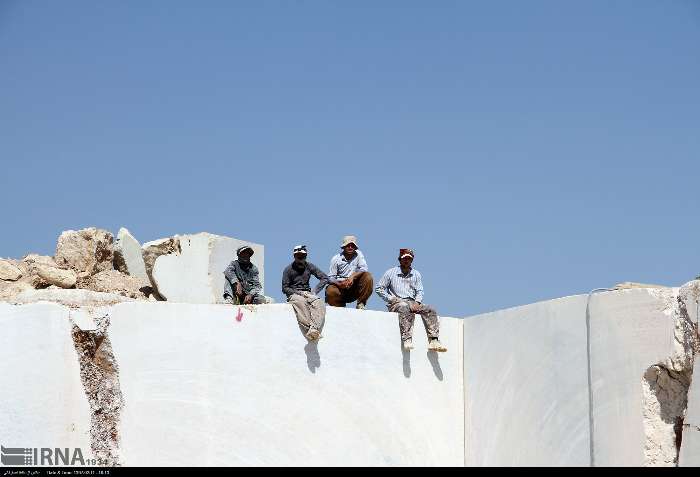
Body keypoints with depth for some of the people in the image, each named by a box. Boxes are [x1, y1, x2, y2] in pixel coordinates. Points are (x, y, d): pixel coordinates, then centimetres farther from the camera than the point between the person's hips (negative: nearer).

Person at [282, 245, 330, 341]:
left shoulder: (309, 266, 13)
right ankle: (308, 330, -53)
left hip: (307, 293, 3)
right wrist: (298, 293, -14)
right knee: (301, 302, -40)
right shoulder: (288, 269, 5)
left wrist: (314, 291, -4)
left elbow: (325, 278, 10)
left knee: (319, 303, -33)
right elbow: (284, 288, 1)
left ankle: (314, 329, -55)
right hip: (294, 294, -3)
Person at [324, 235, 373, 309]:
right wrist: (339, 284, -24)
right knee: (330, 291, -33)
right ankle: (341, 307, -2)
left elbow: (364, 269, -7)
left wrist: (353, 276, -27)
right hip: (340, 287, -1)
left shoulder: (358, 255, 4)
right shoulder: (336, 259, 2)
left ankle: (360, 303, -14)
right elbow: (330, 278, -2)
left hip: (354, 287, 1)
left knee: (368, 277, -23)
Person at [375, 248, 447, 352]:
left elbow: (419, 292, 15)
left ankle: (433, 341, -31)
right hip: (396, 303, -4)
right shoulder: (391, 273, 9)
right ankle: (407, 340, -51)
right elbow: (379, 289, 8)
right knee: (405, 308, -40)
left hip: (412, 302, 4)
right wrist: (391, 299, -5)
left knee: (430, 310, -21)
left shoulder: (416, 274, 21)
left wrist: (417, 303, -6)